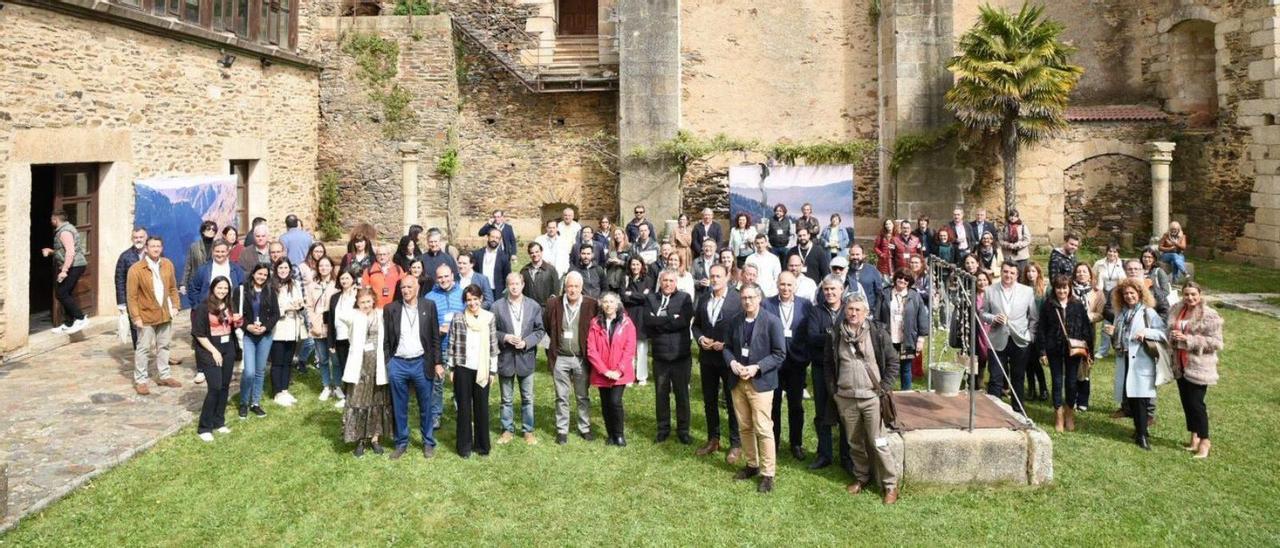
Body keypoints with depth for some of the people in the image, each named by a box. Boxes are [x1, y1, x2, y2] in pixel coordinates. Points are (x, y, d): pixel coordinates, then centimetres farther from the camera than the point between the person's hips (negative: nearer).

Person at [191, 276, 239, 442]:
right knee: (215, 387, -12)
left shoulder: (229, 306, 8)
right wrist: (214, 351, -15)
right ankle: (204, 427, -2)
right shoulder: (203, 307, -11)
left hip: (228, 350, 7)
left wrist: (237, 322, -2)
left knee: (224, 387, 8)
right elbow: (199, 334, -13)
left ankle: (219, 422, 19)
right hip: (210, 351, -6)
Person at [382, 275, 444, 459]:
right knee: (399, 408, 10)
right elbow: (386, 340, 3)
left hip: (422, 363, -1)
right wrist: (386, 365, -1)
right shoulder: (390, 309, 0)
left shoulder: (429, 306, -1)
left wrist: (437, 363, -2)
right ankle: (401, 443, 24)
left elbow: (435, 337, 1)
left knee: (426, 407, 9)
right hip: (397, 364, 1)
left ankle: (428, 443, 23)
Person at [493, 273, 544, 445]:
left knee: (527, 398, 9)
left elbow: (540, 330, 1)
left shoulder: (534, 306, 0)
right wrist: (505, 337, -17)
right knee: (506, 399, 11)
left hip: (526, 357, 0)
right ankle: (508, 430, 24)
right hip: (505, 358, 0)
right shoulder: (497, 306, -2)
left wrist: (526, 342, -13)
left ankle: (528, 431, 21)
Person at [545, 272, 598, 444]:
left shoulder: (591, 305, -8)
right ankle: (562, 430, 19)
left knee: (583, 397, 11)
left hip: (582, 358, -1)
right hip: (560, 358, 1)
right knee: (561, 397, 9)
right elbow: (545, 326, 10)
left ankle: (585, 428, 25)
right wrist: (554, 344, 8)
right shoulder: (553, 303, -5)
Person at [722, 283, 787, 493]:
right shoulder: (735, 321, 7)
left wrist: (756, 368, -19)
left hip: (760, 382, -5)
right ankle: (752, 465, 29)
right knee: (745, 427, 13)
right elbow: (727, 347, 13)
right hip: (738, 381, 5)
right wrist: (732, 362, -9)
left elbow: (780, 354, -9)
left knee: (763, 429, -5)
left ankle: (768, 474, 5)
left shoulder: (772, 321, -9)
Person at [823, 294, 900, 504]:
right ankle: (861, 477, 30)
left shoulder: (877, 332, -4)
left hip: (872, 397, -3)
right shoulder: (835, 334, 3)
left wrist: (884, 388, -5)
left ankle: (890, 485, 9)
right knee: (855, 442, 13)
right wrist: (833, 390, 5)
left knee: (878, 443, -2)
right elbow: (828, 363, 12)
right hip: (845, 398, 3)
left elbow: (893, 361, 0)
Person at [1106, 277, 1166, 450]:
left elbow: (1163, 332, -9)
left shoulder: (1148, 312, -1)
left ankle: (1142, 435, -5)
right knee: (1129, 397, 7)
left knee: (1139, 398, -9)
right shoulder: (1121, 313, 16)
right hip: (1124, 360, 6)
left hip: (1141, 362, -6)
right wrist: (1112, 334, 3)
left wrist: (1146, 332, -21)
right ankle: (1139, 428, 20)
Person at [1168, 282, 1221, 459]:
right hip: (1181, 366, 6)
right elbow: (1170, 332, 19)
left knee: (1196, 403, -6)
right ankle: (1194, 437, 25)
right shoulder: (1176, 311, 7)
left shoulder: (1209, 316, -11)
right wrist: (1173, 337, -5)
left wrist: (1189, 339, -21)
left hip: (1199, 366, -6)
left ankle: (1204, 441, 7)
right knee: (1186, 402, 12)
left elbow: (1216, 343, -15)